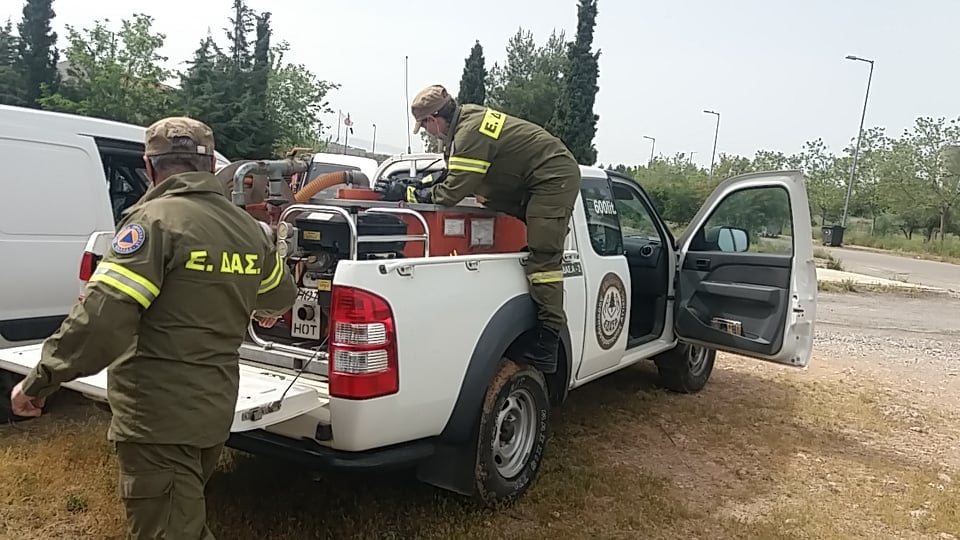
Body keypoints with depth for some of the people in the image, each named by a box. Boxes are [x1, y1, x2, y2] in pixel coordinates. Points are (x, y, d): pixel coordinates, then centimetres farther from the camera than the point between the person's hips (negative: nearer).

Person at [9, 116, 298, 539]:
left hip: (158, 416, -7)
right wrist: (262, 308, 46)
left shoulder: (156, 219, -16)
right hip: (214, 410, 8)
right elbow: (282, 295, 23)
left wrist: (40, 380, -10)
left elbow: (101, 317, -24)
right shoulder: (248, 228, 6)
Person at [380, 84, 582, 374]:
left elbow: (452, 193, -23)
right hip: (542, 179, 11)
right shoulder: (467, 117, 8)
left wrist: (409, 194, -10)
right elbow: (455, 173, 21)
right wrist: (419, 185, 11)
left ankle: (547, 344, -19)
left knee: (543, 255, -17)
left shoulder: (471, 132, -25)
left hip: (555, 178, -11)